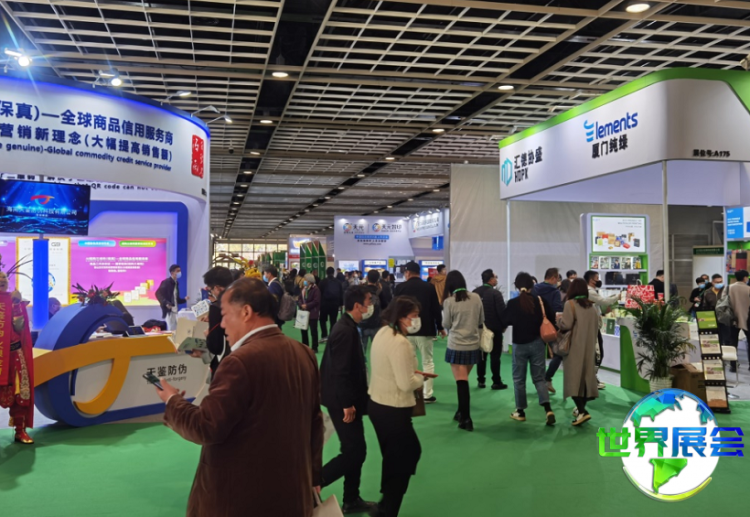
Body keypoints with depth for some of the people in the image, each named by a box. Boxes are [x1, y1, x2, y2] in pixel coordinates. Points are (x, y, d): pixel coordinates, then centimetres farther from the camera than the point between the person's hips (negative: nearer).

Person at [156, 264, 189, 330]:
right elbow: (158, 293, -17)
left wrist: (184, 299, 6)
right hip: (169, 311, -8)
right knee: (171, 330, -9)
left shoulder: (176, 283, 17)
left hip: (175, 311, 8)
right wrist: (166, 303, -28)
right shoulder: (166, 282, -7)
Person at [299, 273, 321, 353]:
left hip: (313, 313, -8)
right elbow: (299, 298, 9)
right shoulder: (304, 288, 12)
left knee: (313, 331, -1)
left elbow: (316, 301, -19)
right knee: (303, 329, 12)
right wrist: (301, 304, -12)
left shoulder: (315, 289, -12)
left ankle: (314, 348, 6)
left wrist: (307, 306, -19)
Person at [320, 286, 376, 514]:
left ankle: (352, 500, 28)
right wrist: (347, 404, -22)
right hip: (342, 401, -10)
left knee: (356, 450, 17)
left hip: (347, 399, 10)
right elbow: (340, 371, -25)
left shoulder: (348, 327, 9)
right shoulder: (345, 331, -22)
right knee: (354, 452, -4)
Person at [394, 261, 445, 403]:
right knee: (428, 362, 6)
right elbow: (436, 309, 0)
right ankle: (427, 395, 4)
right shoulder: (429, 287, -2)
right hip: (425, 330, 0)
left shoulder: (401, 287, -3)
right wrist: (440, 327, 12)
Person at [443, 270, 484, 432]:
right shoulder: (476, 298, -2)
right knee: (463, 380, 18)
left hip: (456, 346, -4)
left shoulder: (449, 301, -11)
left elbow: (446, 325, -1)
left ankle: (466, 419, 3)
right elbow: (481, 321, 9)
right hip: (473, 346, 4)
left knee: (461, 382, 2)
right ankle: (461, 413, 29)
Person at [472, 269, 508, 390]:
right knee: (495, 356, 1)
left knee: (481, 355, 12)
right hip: (494, 328, -5)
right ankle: (496, 382, 4)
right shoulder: (496, 293, -16)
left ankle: (481, 380, 15)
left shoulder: (475, 292, 2)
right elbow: (502, 311, -17)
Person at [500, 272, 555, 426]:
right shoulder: (540, 301, -6)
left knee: (519, 378, 12)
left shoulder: (513, 303, -12)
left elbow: (504, 322, -6)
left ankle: (520, 411, 18)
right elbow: (551, 317, -1)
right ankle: (548, 410, -6)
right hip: (537, 343, 2)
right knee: (539, 377, 10)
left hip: (519, 344, -2)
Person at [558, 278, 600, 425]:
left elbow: (565, 325, -17)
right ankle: (581, 408, 21)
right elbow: (596, 326, 16)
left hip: (575, 347, -6)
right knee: (586, 375, 13)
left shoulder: (570, 303, -11)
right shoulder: (591, 306, 9)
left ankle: (582, 411, -17)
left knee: (574, 377, -6)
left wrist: (558, 322, 2)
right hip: (589, 346, 6)